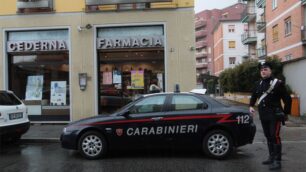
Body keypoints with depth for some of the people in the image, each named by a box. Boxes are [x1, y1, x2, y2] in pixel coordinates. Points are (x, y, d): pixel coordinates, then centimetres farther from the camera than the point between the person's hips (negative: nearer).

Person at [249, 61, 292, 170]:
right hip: (263, 115, 7)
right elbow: (254, 96, 23)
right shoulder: (259, 84, 11)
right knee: (268, 137, 14)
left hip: (274, 115, -6)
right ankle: (271, 157, 26)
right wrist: (251, 106, 8)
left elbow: (287, 99, -6)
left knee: (275, 136, -9)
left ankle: (277, 161, -2)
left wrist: (286, 113, -5)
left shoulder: (278, 83, -8)